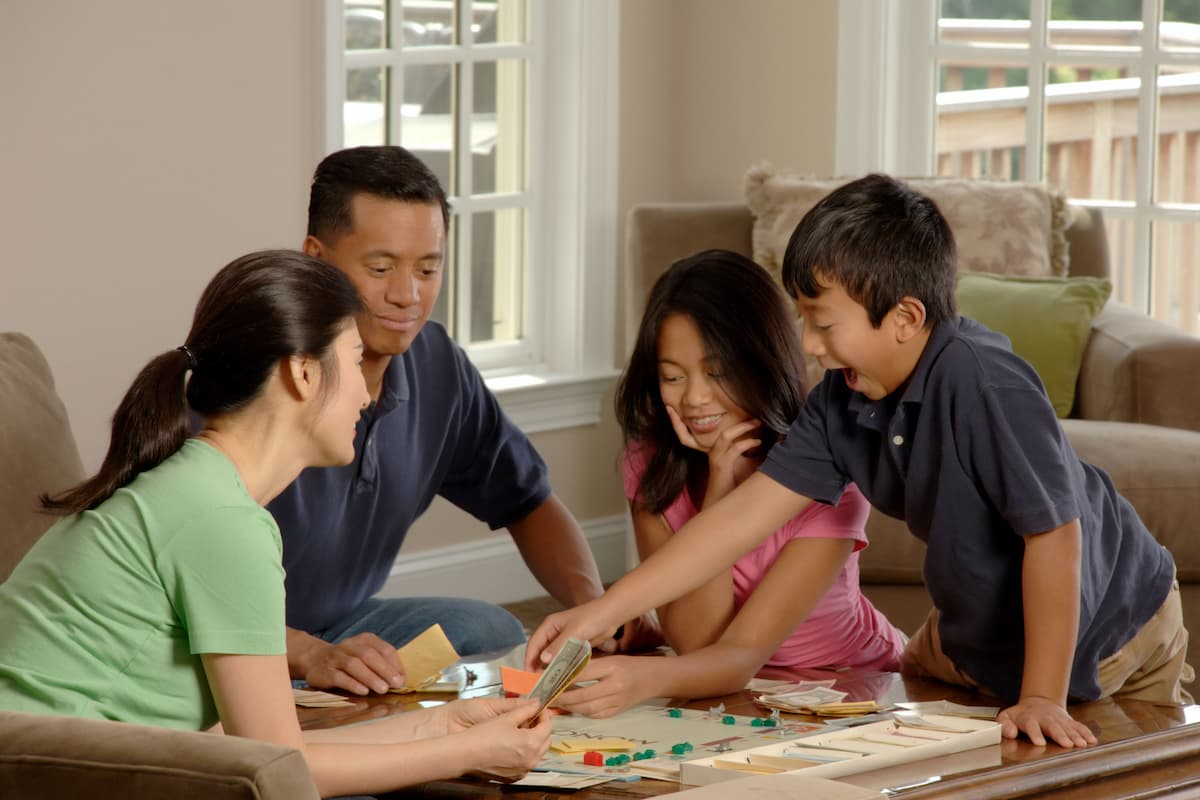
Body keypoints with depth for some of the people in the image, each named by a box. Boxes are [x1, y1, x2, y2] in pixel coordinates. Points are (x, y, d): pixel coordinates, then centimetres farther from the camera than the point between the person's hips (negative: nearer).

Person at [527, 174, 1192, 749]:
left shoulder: (982, 382, -35)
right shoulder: (844, 400, -12)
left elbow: (1054, 533, -32)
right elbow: (748, 512, -12)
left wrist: (1040, 698, -29)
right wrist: (603, 611, -18)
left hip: (1103, 632, -7)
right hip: (978, 627, 7)